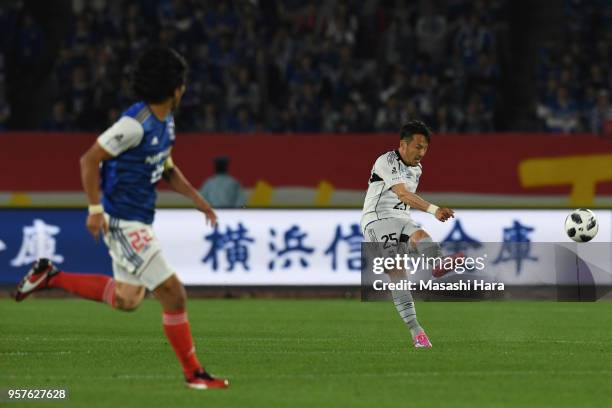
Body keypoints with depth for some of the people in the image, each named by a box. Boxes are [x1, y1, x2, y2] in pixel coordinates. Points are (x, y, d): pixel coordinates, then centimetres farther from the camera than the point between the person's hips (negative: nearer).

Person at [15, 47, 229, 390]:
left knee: (127, 299, 20)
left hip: (140, 220, 10)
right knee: (173, 294, -9)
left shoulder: (165, 121, 8)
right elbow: (90, 159, -19)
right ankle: (194, 374, 1)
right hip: (123, 221, -10)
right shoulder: (136, 123, -21)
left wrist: (196, 197, 11)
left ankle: (50, 276, 27)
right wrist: (95, 209, -21)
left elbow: (167, 169, 22)